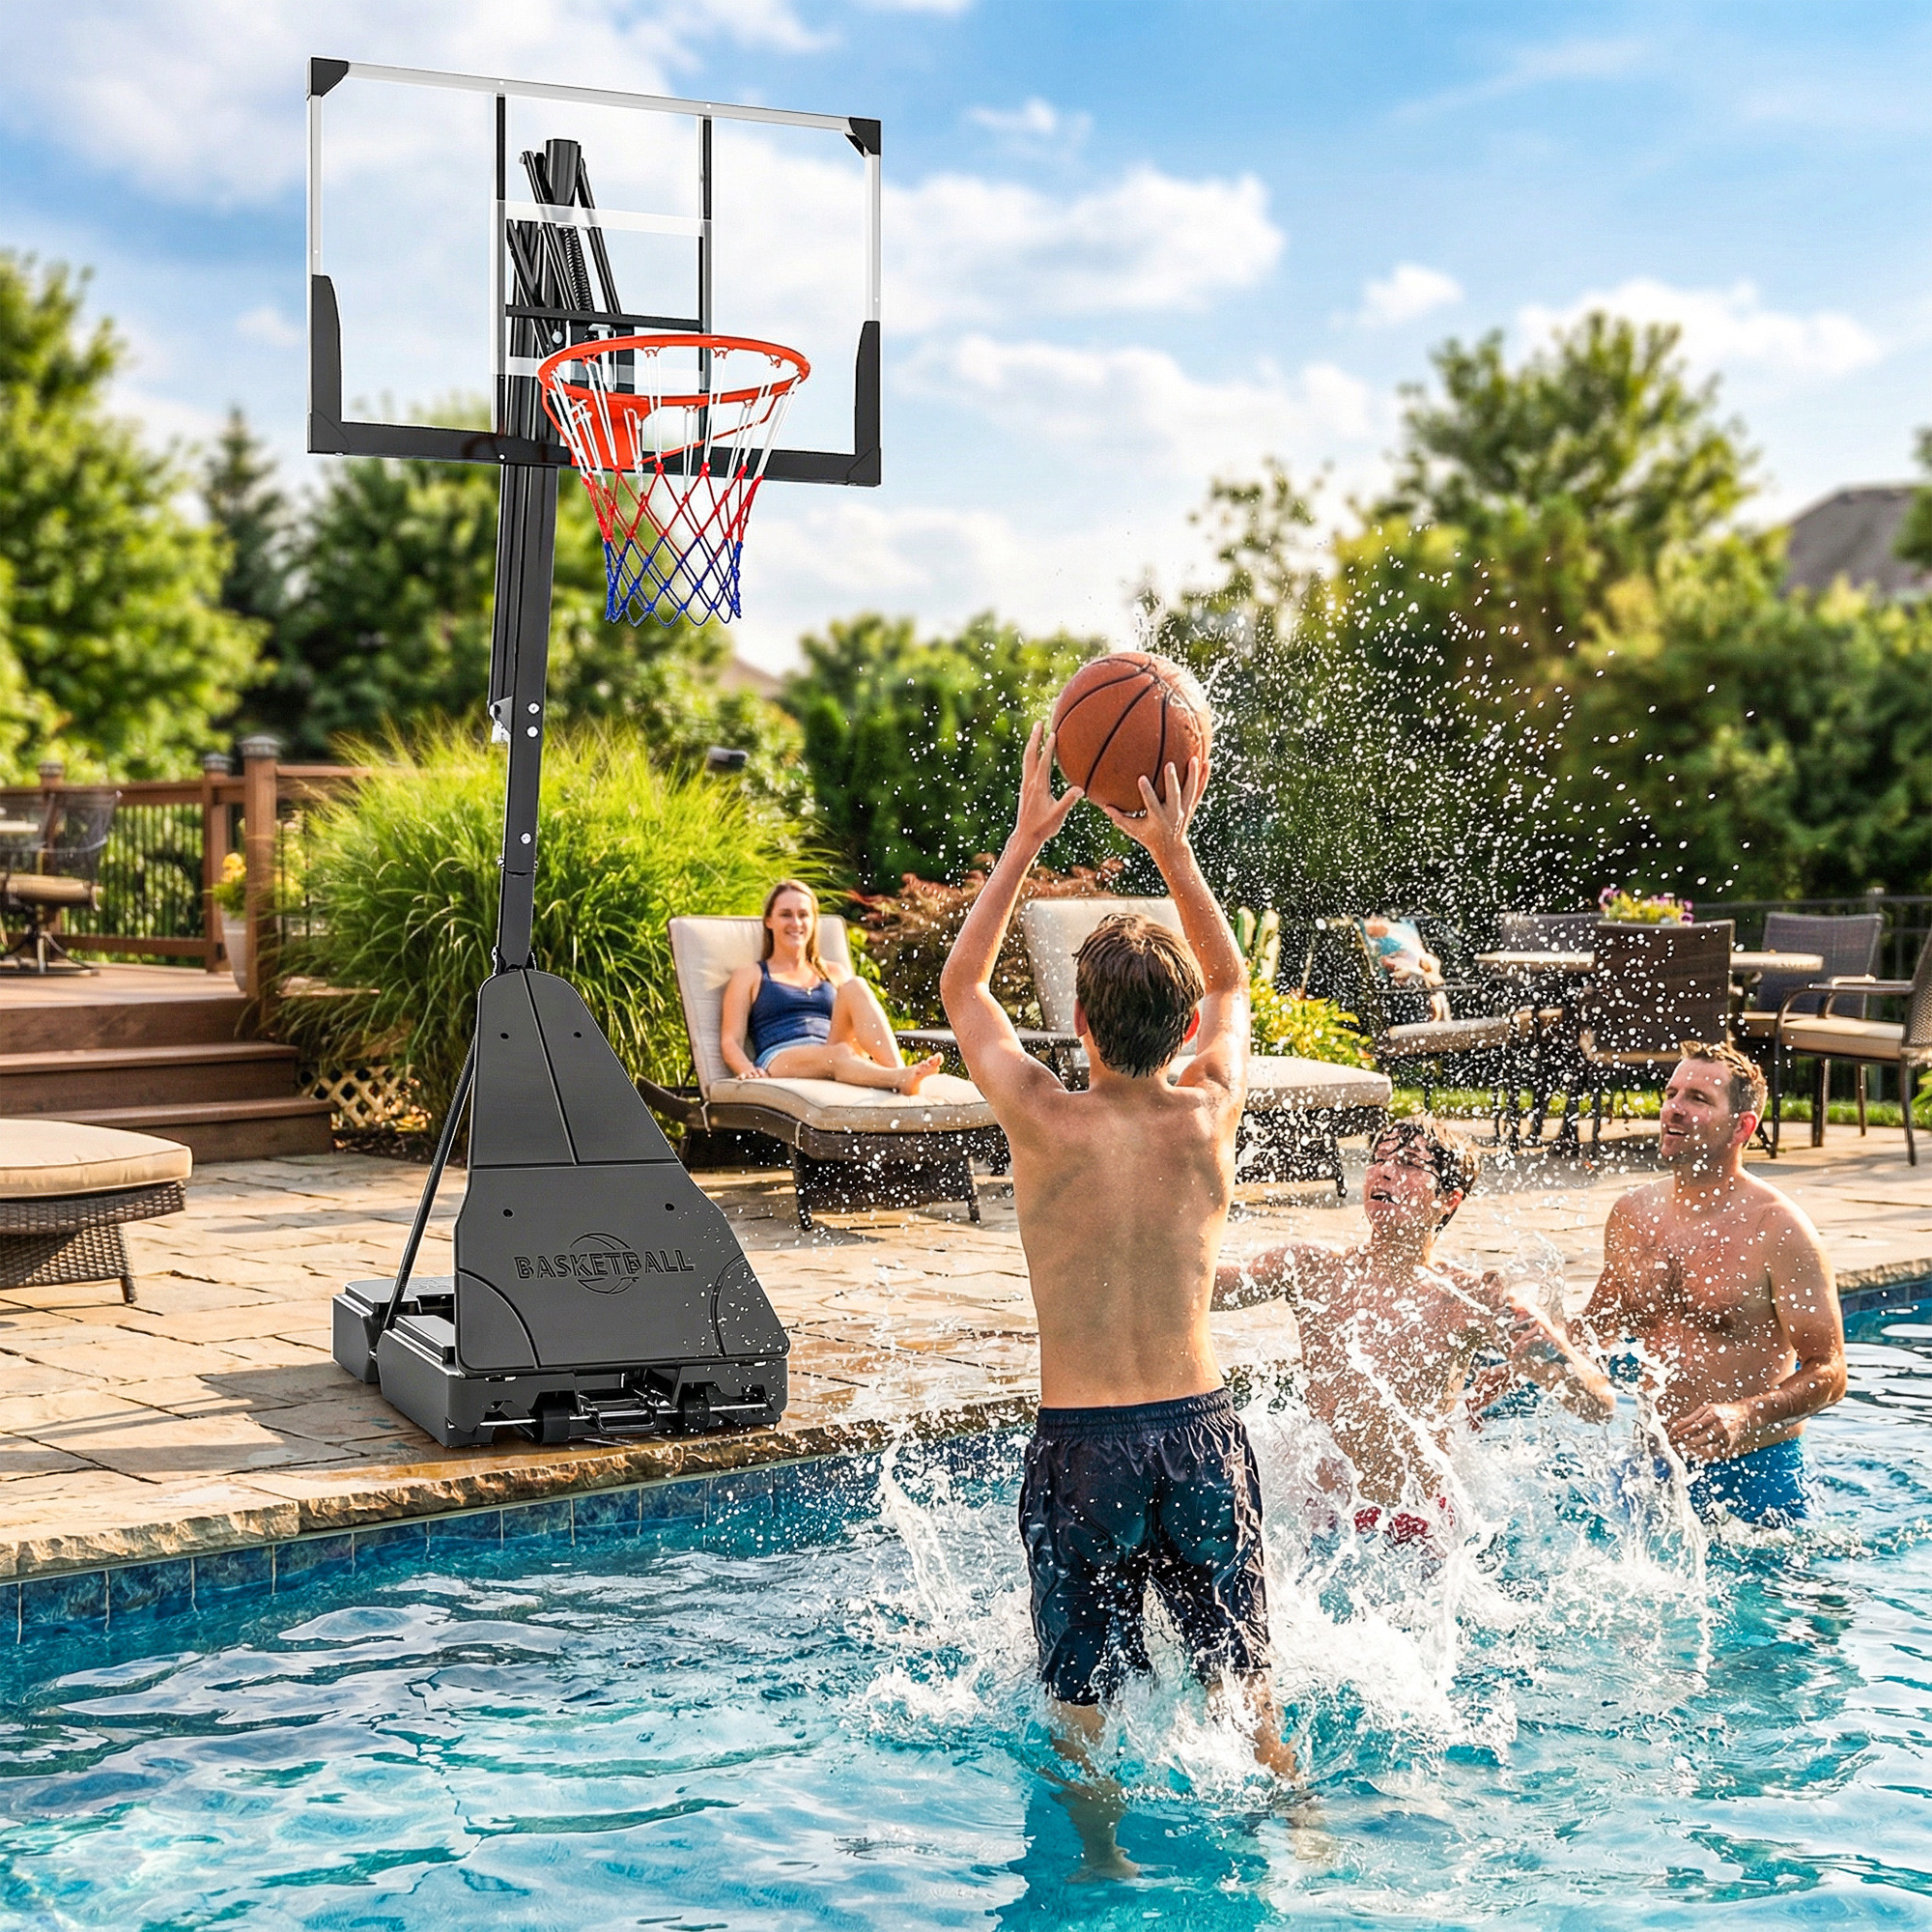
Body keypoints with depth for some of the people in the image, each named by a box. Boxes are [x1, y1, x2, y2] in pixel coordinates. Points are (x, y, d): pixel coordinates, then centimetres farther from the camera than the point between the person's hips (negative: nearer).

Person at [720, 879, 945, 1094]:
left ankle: (899, 1071, -47)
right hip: (780, 1061, -3)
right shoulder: (749, 977, 22)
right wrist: (749, 1071, -12)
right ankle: (901, 1080, -66)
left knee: (855, 987, -25)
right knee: (838, 1055, -38)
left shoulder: (835, 974, 31)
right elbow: (730, 1041, 11)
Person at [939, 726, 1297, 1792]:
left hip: (1080, 1443, -2)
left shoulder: (1044, 1122, -13)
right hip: (1199, 1429, 2)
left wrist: (1026, 834, 7)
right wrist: (1174, 849, 9)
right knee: (1244, 1686, 18)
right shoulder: (1209, 1116, -7)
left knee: (1081, 1708, 11)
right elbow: (1229, 983, 16)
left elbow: (961, 985, 6)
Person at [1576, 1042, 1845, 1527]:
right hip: (1654, 1469, 4)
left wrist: (1744, 1417, -30)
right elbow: (1598, 1327, 18)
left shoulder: (1778, 1229, -12)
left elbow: (1828, 1373, -13)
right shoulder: (1632, 1214, 3)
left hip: (1756, 1473, -4)